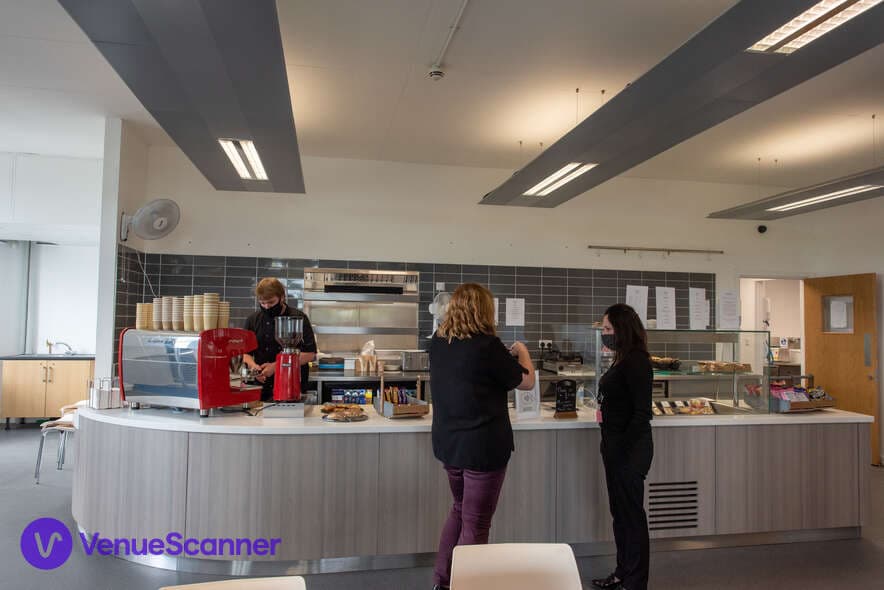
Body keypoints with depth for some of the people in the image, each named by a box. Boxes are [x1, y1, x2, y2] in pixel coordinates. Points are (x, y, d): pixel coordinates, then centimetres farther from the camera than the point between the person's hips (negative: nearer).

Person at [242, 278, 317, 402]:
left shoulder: (298, 318, -1)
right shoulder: (253, 320, 10)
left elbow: (310, 354, -5)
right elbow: (245, 353, 14)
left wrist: (276, 366, -12)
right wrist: (253, 366, -11)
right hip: (262, 388, 3)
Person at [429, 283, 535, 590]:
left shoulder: (438, 342, 0)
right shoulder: (487, 345, -20)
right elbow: (527, 381, -7)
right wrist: (522, 352, 11)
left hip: (447, 443, 7)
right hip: (483, 447, -7)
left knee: (460, 509, 25)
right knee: (475, 523, 7)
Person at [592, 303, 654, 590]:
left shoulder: (636, 362, -18)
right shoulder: (622, 360, 10)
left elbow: (642, 413, -20)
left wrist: (623, 450, -19)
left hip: (630, 448, -9)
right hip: (615, 446, 9)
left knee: (632, 514, 4)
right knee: (619, 512, 19)